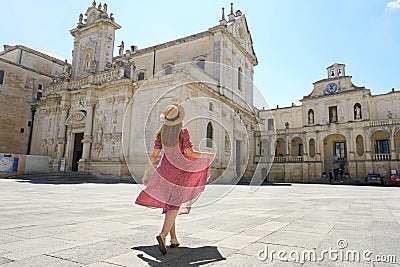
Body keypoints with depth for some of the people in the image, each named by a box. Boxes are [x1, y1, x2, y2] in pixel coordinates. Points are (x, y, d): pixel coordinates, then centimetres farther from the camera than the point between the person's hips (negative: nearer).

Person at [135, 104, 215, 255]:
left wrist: (146, 174, 7)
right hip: (180, 172, -4)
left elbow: (154, 155, 0)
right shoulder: (183, 132, -12)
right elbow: (189, 153, -14)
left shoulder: (161, 133, 0)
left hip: (165, 170, 4)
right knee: (174, 205, 0)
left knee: (168, 204, 14)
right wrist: (207, 155, 1)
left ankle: (173, 239, 20)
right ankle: (163, 235, -18)